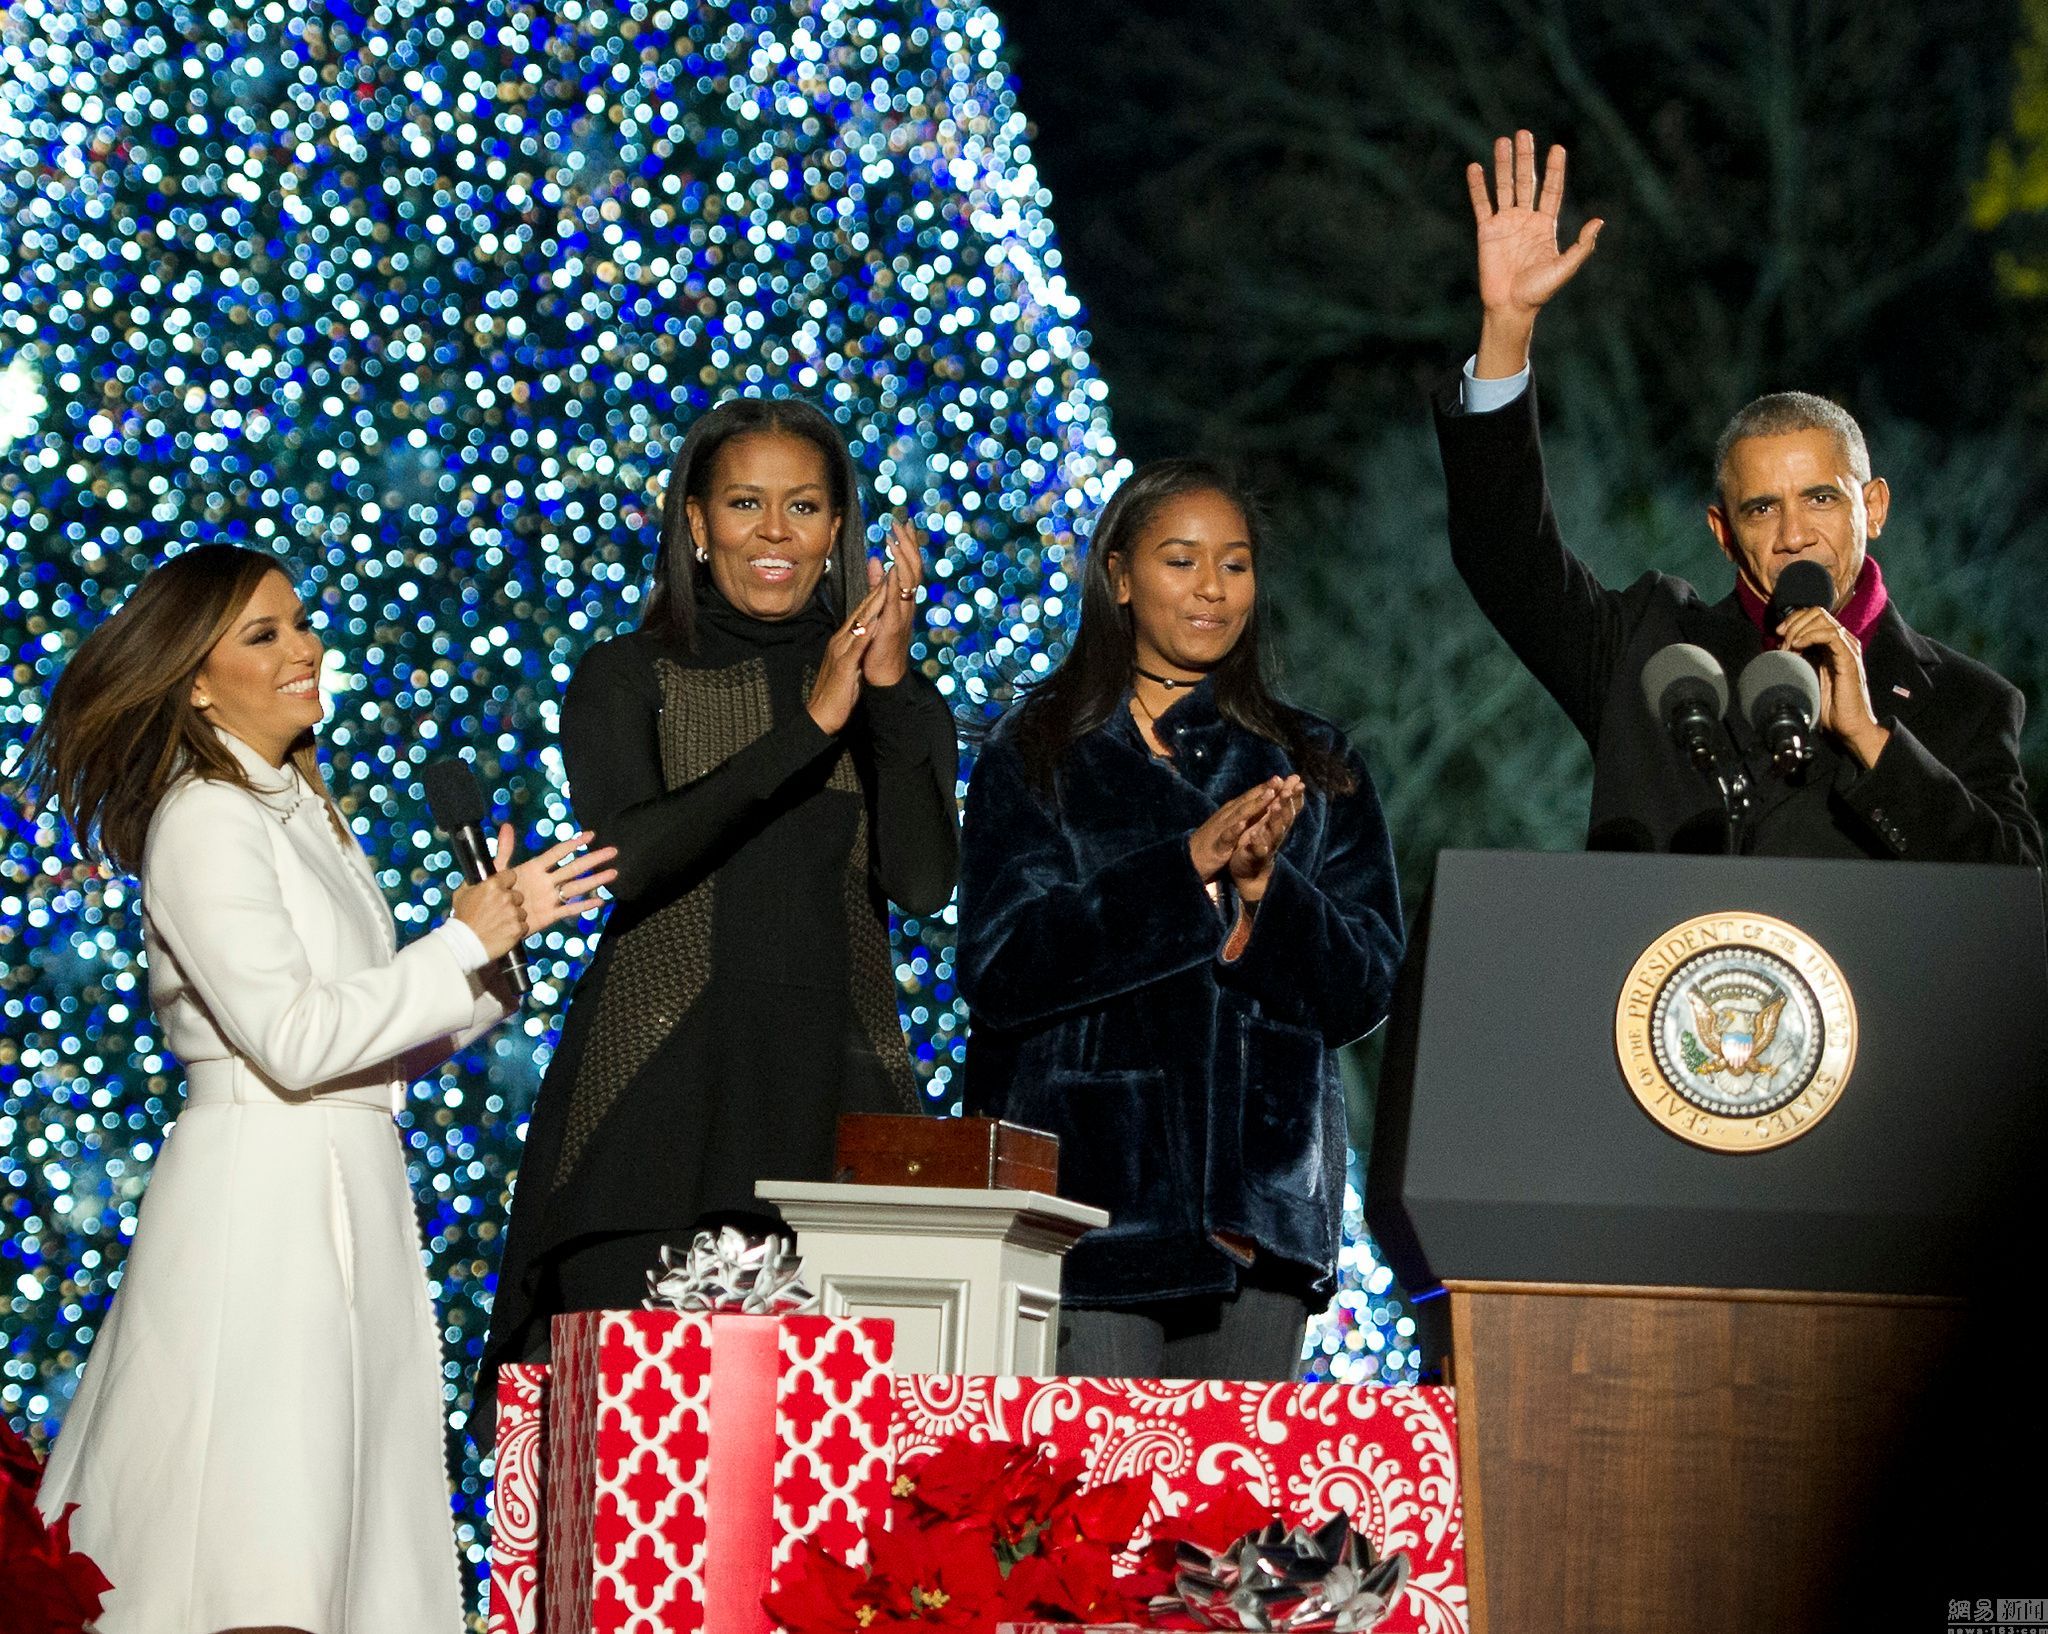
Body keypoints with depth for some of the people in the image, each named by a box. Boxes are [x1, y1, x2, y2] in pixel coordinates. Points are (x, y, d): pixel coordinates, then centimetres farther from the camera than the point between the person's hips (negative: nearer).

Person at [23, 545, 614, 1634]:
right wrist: (465, 944, -11)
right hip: (261, 1187, -9)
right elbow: (295, 1038, -18)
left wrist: (499, 929, 4)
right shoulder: (204, 822, -10)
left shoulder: (305, 815, 18)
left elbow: (386, 1039, 18)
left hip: (351, 1181, 9)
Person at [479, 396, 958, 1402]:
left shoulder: (897, 698, 14)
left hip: (834, 1093, 2)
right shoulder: (628, 680, 8)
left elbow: (922, 884, -1)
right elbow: (628, 856, -10)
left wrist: (891, 689, -9)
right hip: (658, 1088, -2)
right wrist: (807, 726, -13)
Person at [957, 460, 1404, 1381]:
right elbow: (999, 968, -6)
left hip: (1256, 1200, 3)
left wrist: (1264, 884, -11)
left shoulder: (1313, 769, 15)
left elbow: (1363, 992, 8)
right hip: (1082, 1186, -2)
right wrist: (1189, 864, -14)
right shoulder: (1039, 754, 7)